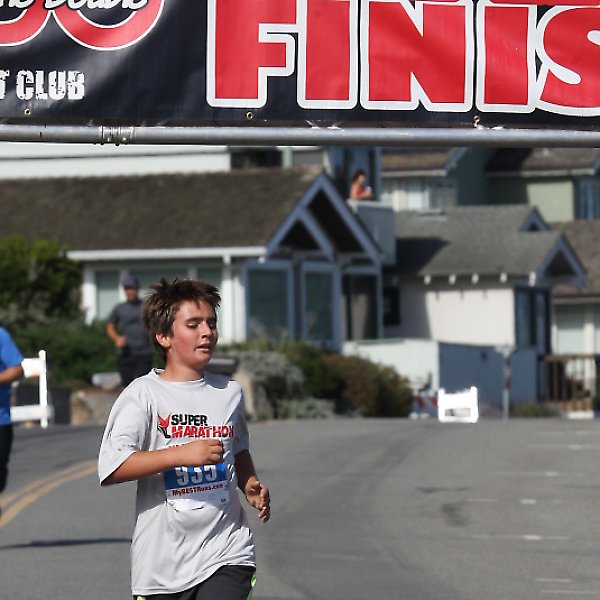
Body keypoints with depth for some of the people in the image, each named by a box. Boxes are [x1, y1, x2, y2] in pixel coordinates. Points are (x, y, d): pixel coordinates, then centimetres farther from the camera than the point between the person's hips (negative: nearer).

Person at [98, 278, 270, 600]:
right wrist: (182, 454, -23)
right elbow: (111, 468, -17)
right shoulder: (143, 394, -5)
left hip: (227, 553, 2)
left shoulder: (230, 392, 11)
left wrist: (250, 485, 9)